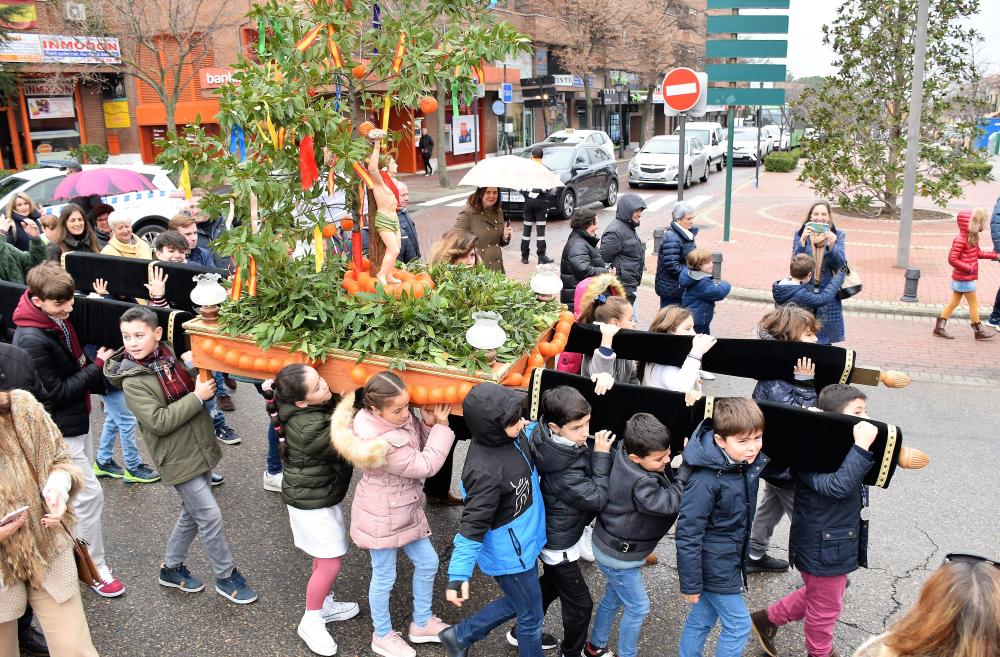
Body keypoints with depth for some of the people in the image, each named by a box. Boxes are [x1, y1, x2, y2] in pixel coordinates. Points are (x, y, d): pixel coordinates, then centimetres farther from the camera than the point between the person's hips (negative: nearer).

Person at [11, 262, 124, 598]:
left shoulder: (57, 319, -2)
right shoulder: (31, 340, -27)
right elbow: (58, 392, -21)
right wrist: (97, 366, -17)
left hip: (77, 419, 9)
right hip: (60, 429, -9)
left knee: (78, 490, 20)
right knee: (89, 494, -2)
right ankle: (96, 568, 13)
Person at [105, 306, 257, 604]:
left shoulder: (169, 357, 1)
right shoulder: (133, 382, -17)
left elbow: (192, 391, 14)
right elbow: (159, 422, -23)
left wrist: (192, 367, -6)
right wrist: (197, 397, -24)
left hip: (200, 449, 7)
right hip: (178, 459, -7)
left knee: (192, 514, 19)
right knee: (210, 516, -2)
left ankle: (171, 568, 37)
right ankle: (226, 576, 15)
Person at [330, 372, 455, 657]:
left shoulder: (398, 416, -11)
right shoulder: (382, 443, -35)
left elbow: (418, 445, 2)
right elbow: (424, 466, -25)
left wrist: (428, 424, -18)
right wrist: (441, 426, -22)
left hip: (404, 509, 9)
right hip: (382, 516, -8)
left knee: (427, 562, 19)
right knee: (384, 577, 12)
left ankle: (422, 623, 41)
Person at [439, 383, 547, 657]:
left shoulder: (511, 436, -12)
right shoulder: (486, 472, -36)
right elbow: (472, 526, -29)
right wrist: (458, 576, -28)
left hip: (523, 543, 9)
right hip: (510, 555, -8)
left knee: (516, 603, 29)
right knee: (531, 616, 16)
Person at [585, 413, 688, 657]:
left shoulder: (627, 453, -12)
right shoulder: (640, 484, -36)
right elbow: (672, 502, -27)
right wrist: (687, 468, -23)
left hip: (614, 547, 9)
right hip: (618, 556, -9)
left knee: (613, 598, 26)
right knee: (638, 608, 10)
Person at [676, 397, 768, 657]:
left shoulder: (750, 462, -8)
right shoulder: (706, 481, -29)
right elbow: (688, 534, -23)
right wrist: (690, 584, -17)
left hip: (731, 559, 7)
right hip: (714, 565, -7)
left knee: (702, 619, 20)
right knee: (739, 624, 6)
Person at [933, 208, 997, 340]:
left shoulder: (971, 238, 9)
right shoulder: (960, 240, -22)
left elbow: (978, 253, 22)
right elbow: (952, 259, -26)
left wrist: (994, 255, 17)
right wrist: (969, 268, -25)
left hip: (960, 279, 10)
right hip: (964, 279, -10)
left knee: (954, 303, 12)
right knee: (973, 304, 2)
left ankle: (939, 327, 14)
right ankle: (979, 331, 14)